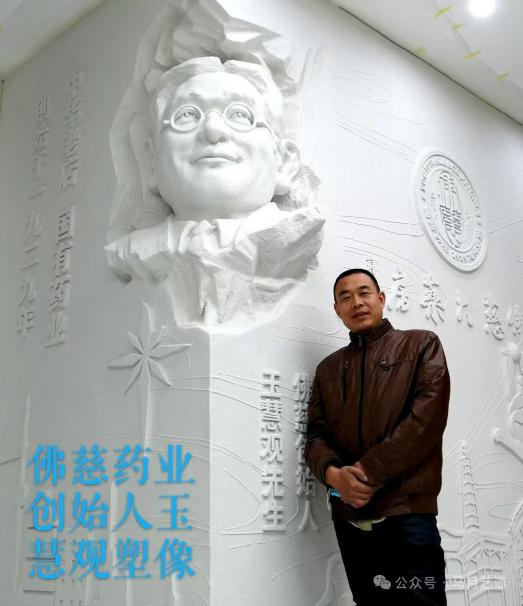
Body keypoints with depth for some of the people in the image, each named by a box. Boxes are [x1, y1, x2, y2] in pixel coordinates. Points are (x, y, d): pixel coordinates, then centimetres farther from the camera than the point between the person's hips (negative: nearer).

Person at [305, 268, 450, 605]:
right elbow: (316, 434, 9)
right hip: (348, 518, 4)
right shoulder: (328, 368, 16)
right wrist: (333, 473, -14)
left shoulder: (422, 345, 4)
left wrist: (367, 472, -15)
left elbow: (426, 418, -9)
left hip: (407, 513, -4)